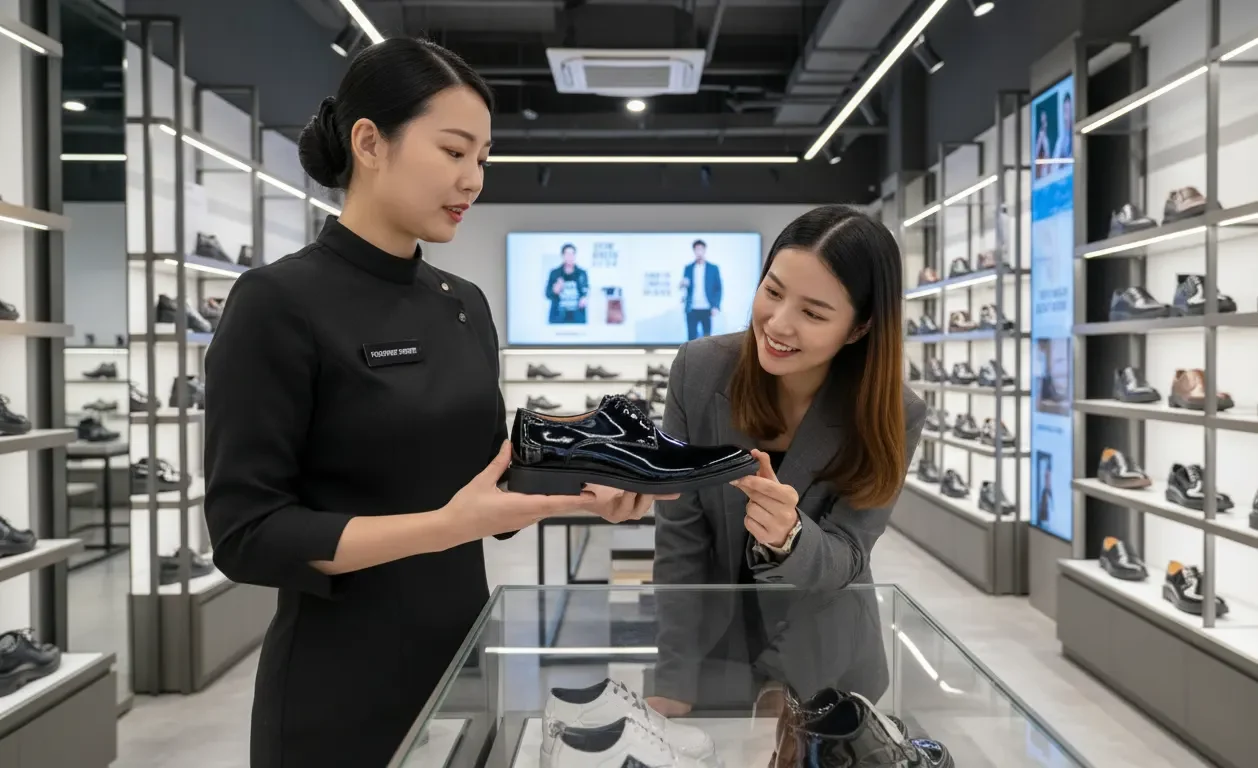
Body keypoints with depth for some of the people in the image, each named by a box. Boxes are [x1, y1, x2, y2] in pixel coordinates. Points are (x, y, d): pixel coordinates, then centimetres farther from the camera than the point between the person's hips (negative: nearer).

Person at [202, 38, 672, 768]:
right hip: (342, 688, -6)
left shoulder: (466, 305, 5)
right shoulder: (279, 303, -15)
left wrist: (587, 490, -8)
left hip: (463, 652, 6)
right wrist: (446, 527, -26)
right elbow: (248, 533, -17)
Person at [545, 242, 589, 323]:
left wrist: (586, 299, -8)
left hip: (577, 318, 0)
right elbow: (548, 294, 7)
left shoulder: (582, 273, 5)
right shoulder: (554, 273, 4)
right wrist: (555, 290, -13)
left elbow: (587, 292, 13)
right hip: (558, 317, 0)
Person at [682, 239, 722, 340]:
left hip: (707, 309, -1)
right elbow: (684, 286, 9)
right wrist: (683, 284, -16)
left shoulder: (713, 268, 5)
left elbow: (718, 288, 4)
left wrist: (716, 306, -8)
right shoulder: (688, 268, 10)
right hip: (692, 309, 1)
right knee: (692, 337, -1)